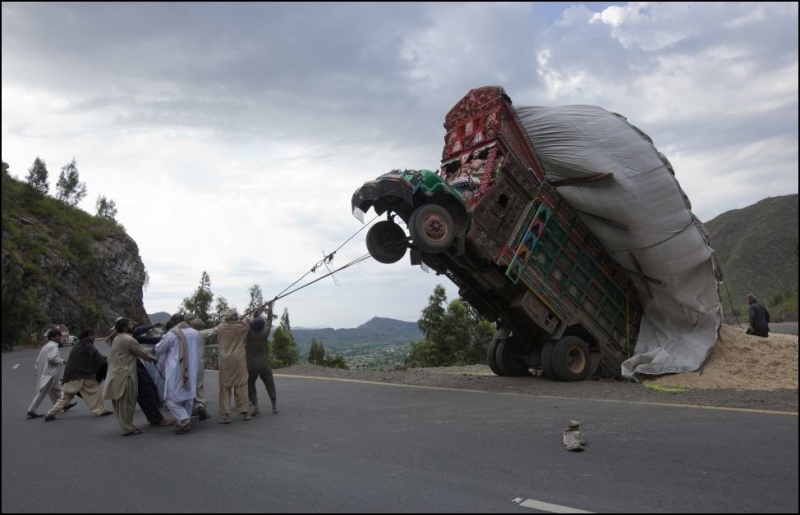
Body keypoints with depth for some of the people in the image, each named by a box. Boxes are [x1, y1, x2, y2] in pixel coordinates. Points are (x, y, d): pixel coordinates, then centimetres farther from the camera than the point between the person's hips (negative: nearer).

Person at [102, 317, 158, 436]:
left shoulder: (117, 338, 14)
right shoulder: (129, 340, -14)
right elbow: (142, 352, -5)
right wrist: (152, 358, 13)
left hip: (116, 374, 10)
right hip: (125, 375, -10)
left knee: (120, 403, 13)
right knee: (127, 403, -4)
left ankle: (126, 426, 21)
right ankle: (128, 428, 0)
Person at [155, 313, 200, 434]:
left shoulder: (171, 334, -11)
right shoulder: (194, 333, 4)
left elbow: (159, 349, 3)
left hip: (176, 371, -5)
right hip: (191, 371, 5)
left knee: (171, 397, 2)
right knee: (188, 395, 15)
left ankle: (184, 419, -13)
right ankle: (186, 419, 17)